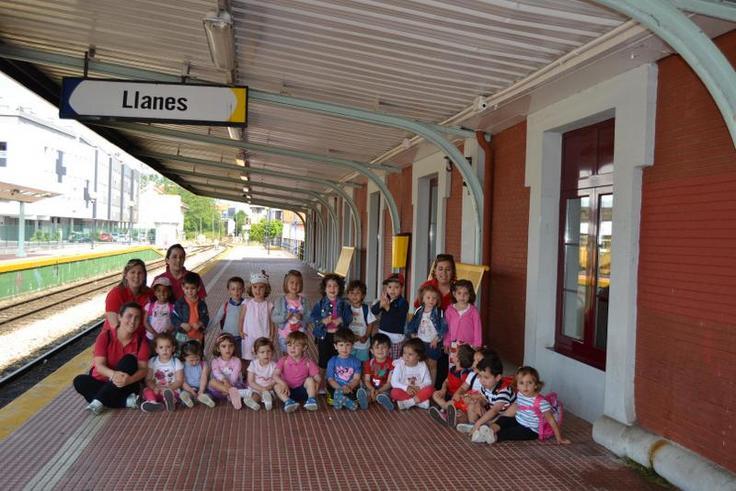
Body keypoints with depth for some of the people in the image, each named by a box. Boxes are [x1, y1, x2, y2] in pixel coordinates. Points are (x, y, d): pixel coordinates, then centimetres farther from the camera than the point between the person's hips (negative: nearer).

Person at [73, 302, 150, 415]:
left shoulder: (141, 339, -10)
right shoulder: (105, 335, -11)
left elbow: (143, 369, -15)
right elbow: (99, 365, -18)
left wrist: (129, 380, -38)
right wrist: (113, 374, -40)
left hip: (126, 386, -1)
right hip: (102, 381, 1)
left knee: (130, 360, -27)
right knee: (79, 381, -27)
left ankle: (98, 402, -29)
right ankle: (127, 401, -29)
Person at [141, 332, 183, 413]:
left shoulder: (176, 362, 1)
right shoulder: (152, 362, 8)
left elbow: (179, 381, -2)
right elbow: (148, 379, 3)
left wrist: (168, 388, -20)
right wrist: (154, 388, -19)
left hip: (172, 389, -2)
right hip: (156, 390, 2)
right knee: (146, 390, -27)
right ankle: (153, 402, -52)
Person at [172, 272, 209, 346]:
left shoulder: (201, 303, -1)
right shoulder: (179, 303, -8)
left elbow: (206, 317, 2)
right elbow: (173, 317, -7)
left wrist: (200, 324, -18)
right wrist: (182, 324, -21)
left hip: (197, 336, 2)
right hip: (182, 336, -2)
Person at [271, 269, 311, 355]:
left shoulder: (304, 300, -1)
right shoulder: (280, 300, -5)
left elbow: (310, 317, -2)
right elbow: (274, 317, -7)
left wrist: (302, 317, -20)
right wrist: (285, 317, -22)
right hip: (285, 336, -1)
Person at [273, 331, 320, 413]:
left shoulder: (308, 363, -3)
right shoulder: (284, 361, -1)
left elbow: (317, 377, -7)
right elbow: (275, 375, -11)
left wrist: (316, 383, -32)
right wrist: (283, 383, -31)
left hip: (302, 391, -1)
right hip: (288, 391, 1)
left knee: (310, 380, -25)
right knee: (277, 386, -25)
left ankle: (311, 400, -29)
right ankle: (288, 401, -40)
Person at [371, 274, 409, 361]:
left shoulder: (403, 302, -11)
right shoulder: (385, 299, 3)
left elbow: (399, 317, -25)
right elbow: (373, 311, -7)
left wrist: (388, 307, -38)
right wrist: (381, 304, -27)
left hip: (396, 336, -5)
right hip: (382, 333, 5)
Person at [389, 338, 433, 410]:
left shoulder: (422, 366, -5)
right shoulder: (399, 365, -10)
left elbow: (428, 382, -3)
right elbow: (394, 382, -14)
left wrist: (419, 387, -23)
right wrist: (406, 388, -28)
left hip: (418, 391, 1)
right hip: (404, 392, -1)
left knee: (429, 389, -27)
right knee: (394, 392, -31)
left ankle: (406, 402, -29)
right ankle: (420, 400, -27)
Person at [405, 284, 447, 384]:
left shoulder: (439, 312, -11)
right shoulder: (419, 311, 1)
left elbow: (444, 327, -14)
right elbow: (410, 325, 8)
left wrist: (437, 339, -18)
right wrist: (412, 334, -4)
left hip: (433, 343, -3)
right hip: (420, 342, 3)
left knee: (432, 365, 8)